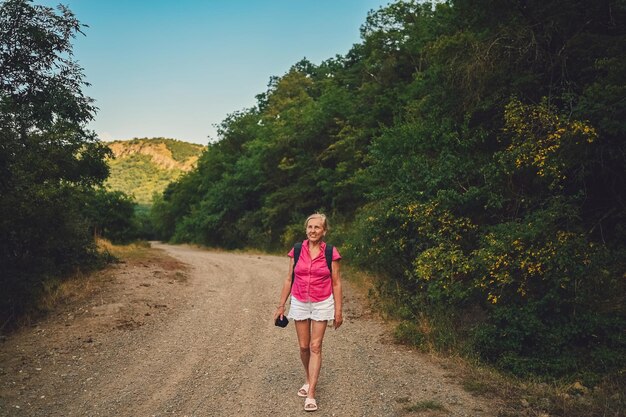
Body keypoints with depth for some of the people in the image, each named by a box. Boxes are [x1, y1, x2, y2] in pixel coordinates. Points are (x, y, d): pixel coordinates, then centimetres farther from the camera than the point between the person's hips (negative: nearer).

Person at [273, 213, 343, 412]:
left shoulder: (331, 252, -7)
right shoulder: (297, 250, -2)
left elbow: (336, 283, -2)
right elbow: (289, 279, 4)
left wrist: (338, 310, -3)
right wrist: (281, 305, 5)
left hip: (322, 304, -2)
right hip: (299, 303, 2)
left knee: (315, 347, -2)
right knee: (304, 347, 10)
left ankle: (311, 394, 2)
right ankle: (308, 380, 34)